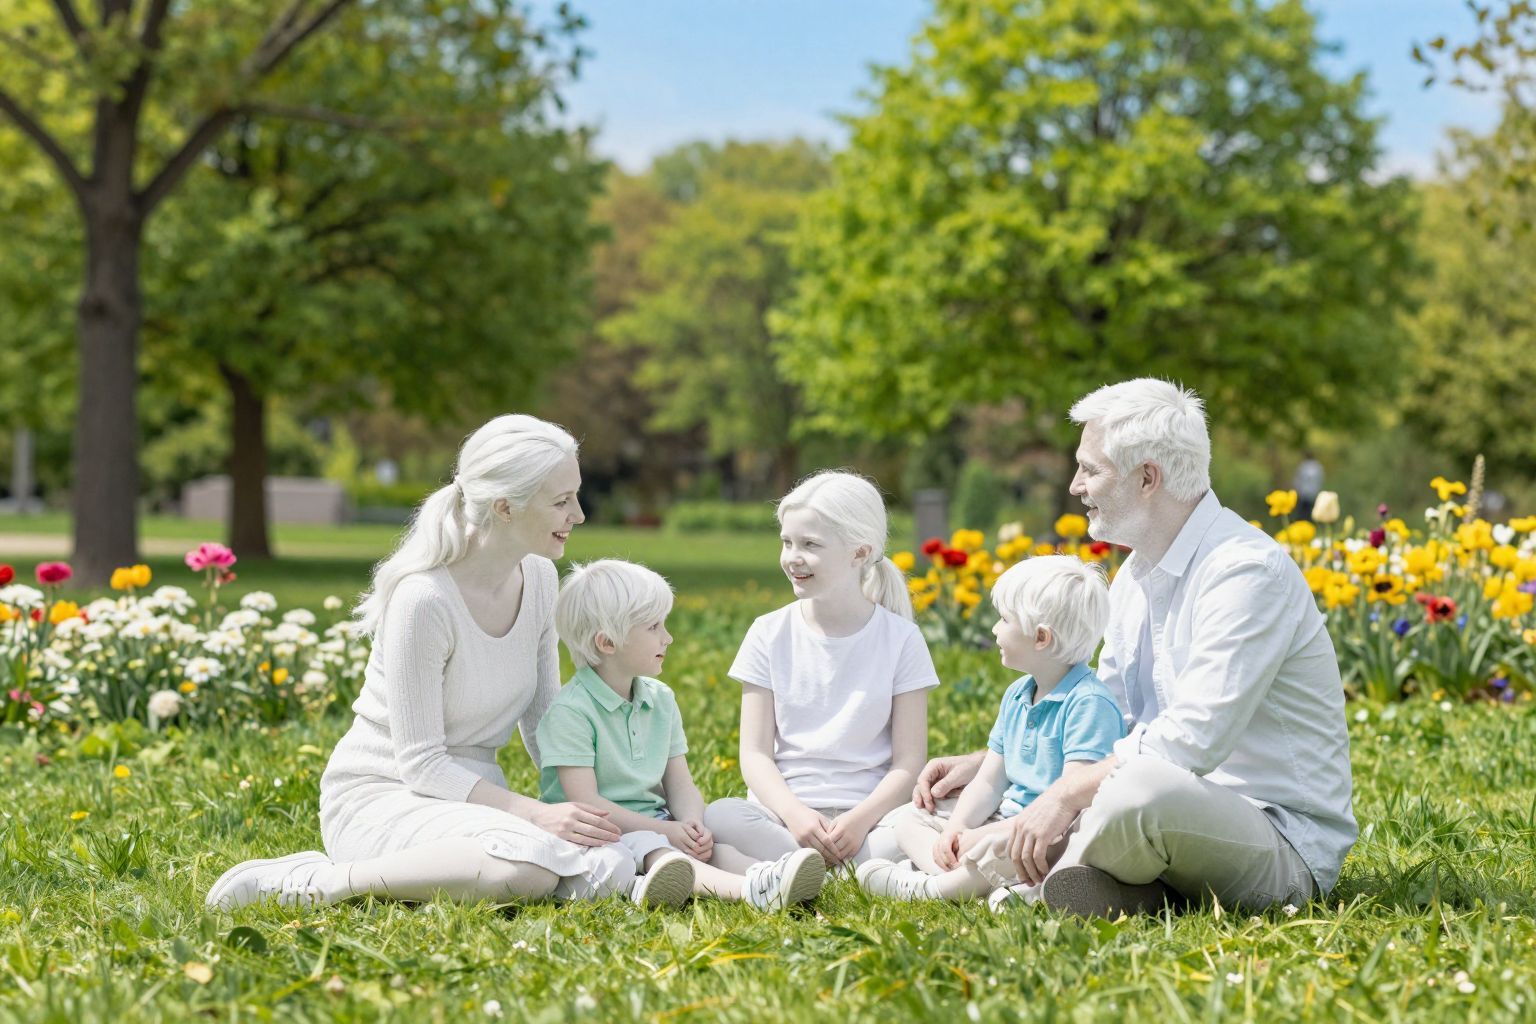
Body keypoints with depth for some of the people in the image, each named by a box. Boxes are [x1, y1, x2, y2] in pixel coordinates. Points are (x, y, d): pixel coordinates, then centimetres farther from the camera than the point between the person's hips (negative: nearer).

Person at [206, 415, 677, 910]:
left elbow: (543, 721, 11)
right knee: (530, 864, -37)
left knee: (613, 870, -22)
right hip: (378, 795, -7)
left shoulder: (537, 577, 2)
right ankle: (313, 880, -18)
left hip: (470, 794, 7)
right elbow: (420, 763, -18)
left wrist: (589, 808, -5)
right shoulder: (425, 599, -21)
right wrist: (536, 813, -25)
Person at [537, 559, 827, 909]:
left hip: (656, 824, 7)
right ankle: (746, 890, -60)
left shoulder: (661, 700, 12)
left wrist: (692, 825, -15)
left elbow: (681, 785, 9)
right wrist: (665, 830, -22)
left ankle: (761, 875, -53)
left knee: (716, 847, -21)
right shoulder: (571, 710, -12)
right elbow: (585, 801, -18)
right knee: (654, 851, -34)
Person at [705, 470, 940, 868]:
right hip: (785, 810, 1)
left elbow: (909, 761, -1)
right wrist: (794, 813, -18)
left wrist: (861, 819, -19)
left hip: (868, 814, -1)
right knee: (719, 816, -32)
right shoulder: (770, 635, 7)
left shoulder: (899, 639, 3)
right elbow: (755, 753, 2)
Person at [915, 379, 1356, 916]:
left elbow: (1192, 740, -27)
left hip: (1286, 842, -9)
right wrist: (982, 764, 12)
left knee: (1143, 792, -40)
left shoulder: (1248, 570, -19)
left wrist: (1068, 794, -24)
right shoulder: (1135, 576, 13)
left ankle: (1046, 889, -11)